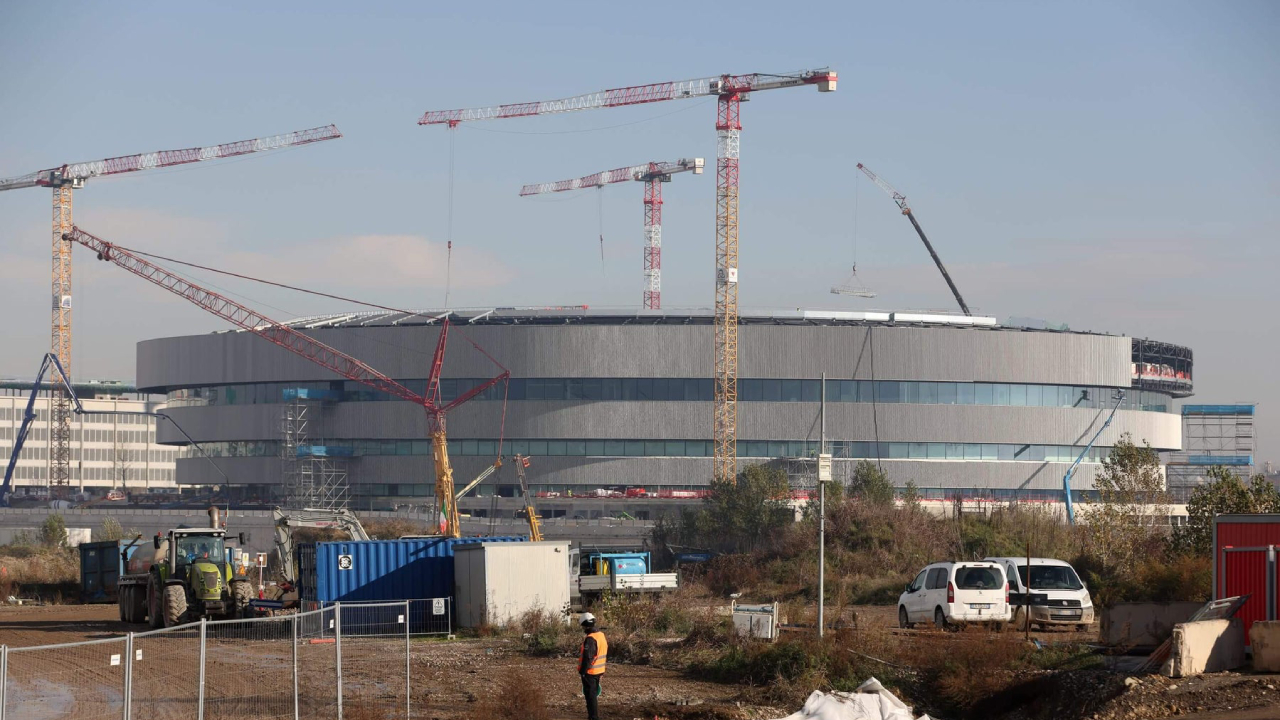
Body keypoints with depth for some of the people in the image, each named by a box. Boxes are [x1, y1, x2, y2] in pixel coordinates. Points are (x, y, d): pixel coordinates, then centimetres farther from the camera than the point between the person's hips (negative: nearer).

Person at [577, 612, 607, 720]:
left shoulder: (590, 639, -22)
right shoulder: (602, 635, 8)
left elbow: (587, 658, -24)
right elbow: (606, 653, 17)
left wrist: (582, 671, -16)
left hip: (590, 671, -9)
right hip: (599, 671, 9)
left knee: (590, 695, -2)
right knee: (594, 694, 20)